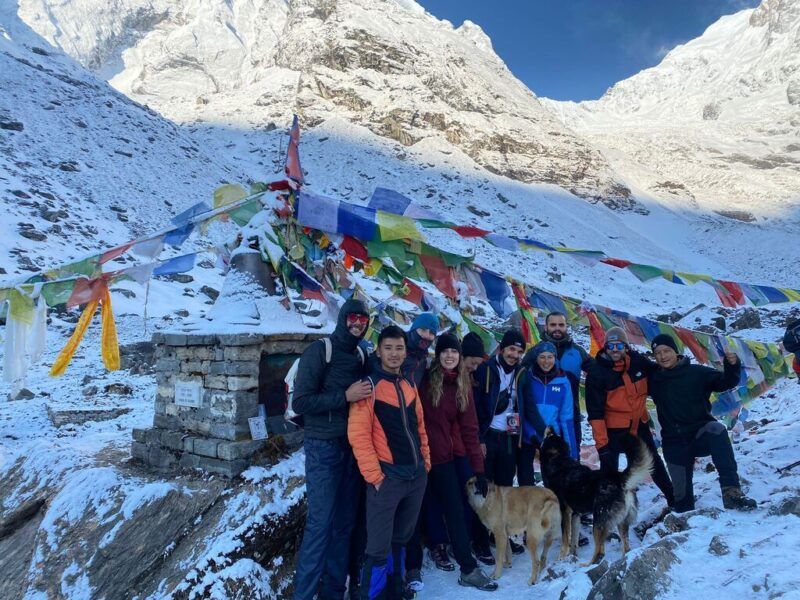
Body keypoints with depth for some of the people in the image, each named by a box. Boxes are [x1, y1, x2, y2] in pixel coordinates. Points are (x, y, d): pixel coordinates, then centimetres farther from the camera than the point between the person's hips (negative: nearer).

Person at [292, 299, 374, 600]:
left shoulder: (360, 356, 10)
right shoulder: (319, 351, -8)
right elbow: (300, 402, -14)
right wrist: (345, 397, -20)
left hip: (352, 448, 6)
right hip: (324, 448, -6)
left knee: (345, 522, 10)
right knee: (320, 523, -4)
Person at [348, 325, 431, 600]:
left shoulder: (410, 385, 10)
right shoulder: (369, 386, -11)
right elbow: (358, 435, -16)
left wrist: (426, 460, 12)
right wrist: (374, 476, -17)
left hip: (417, 476, 7)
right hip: (387, 477, -6)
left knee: (401, 539, 19)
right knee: (379, 547, -1)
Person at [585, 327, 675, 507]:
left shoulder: (637, 361, -8)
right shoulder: (597, 373, -19)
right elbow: (595, 412, -18)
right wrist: (601, 442, -21)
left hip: (639, 425, 5)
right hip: (613, 430, -5)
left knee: (654, 462, 23)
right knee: (609, 470, -2)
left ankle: (673, 497, 45)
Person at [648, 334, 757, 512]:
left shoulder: (696, 372, -2)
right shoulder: (654, 379, 5)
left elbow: (725, 382, -8)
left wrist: (732, 365, -27)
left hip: (701, 433, -2)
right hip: (674, 443, 2)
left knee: (716, 429, -37)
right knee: (681, 493, 5)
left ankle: (731, 491, -41)